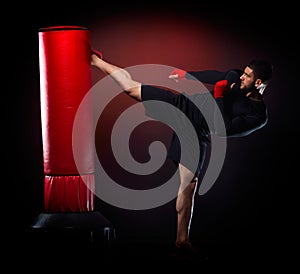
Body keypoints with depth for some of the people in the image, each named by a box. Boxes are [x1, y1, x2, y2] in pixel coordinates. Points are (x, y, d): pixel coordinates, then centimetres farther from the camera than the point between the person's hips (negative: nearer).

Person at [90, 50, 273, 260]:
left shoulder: (258, 116, -16)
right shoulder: (234, 77, -3)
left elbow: (222, 130, -23)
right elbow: (210, 76, 18)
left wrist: (220, 97, -26)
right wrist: (185, 74, 23)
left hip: (195, 135, -3)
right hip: (182, 105, 3)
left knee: (189, 184, -7)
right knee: (132, 87, 0)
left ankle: (182, 242, 5)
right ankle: (95, 61, 24)